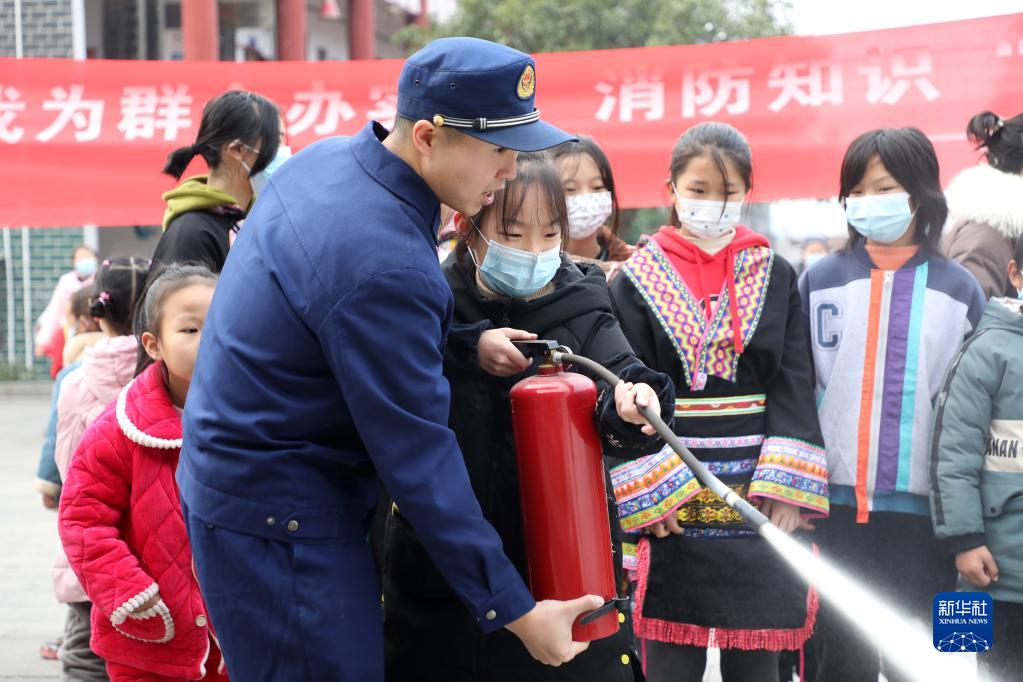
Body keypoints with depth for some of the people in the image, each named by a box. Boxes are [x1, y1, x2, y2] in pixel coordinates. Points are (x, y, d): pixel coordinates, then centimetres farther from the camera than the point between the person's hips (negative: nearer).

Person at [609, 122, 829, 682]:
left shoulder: (775, 276, 8)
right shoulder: (638, 280, 2)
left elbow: (795, 384, 3)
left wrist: (787, 485, -8)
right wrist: (646, 492, -11)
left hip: (758, 492, 2)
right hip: (670, 500, -1)